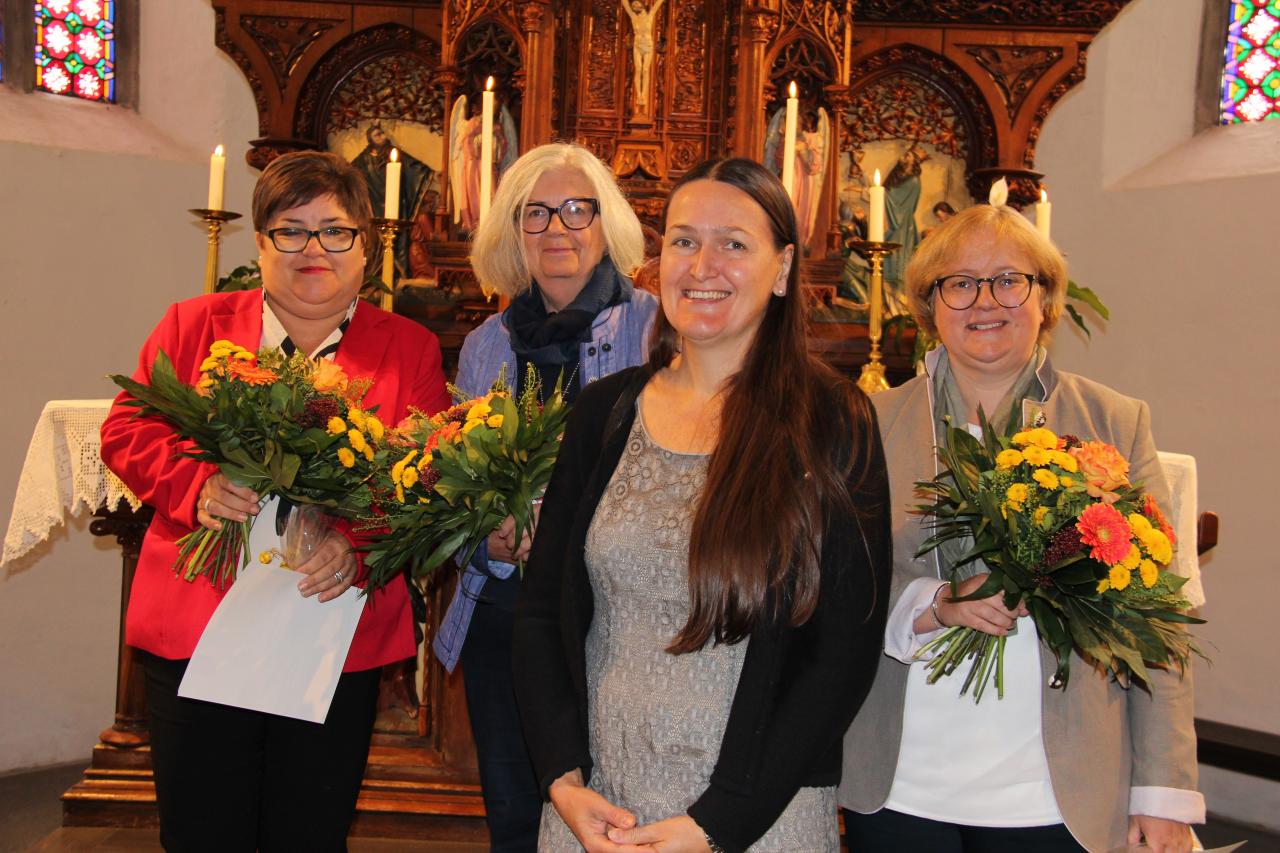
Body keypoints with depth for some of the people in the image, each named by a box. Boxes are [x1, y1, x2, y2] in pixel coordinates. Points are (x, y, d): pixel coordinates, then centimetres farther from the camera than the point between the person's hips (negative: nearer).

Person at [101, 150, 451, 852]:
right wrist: (197, 485, -15)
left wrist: (360, 541, -19)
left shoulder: (411, 349, 7)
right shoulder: (193, 327, 10)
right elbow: (127, 430, 5)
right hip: (197, 631, 1)